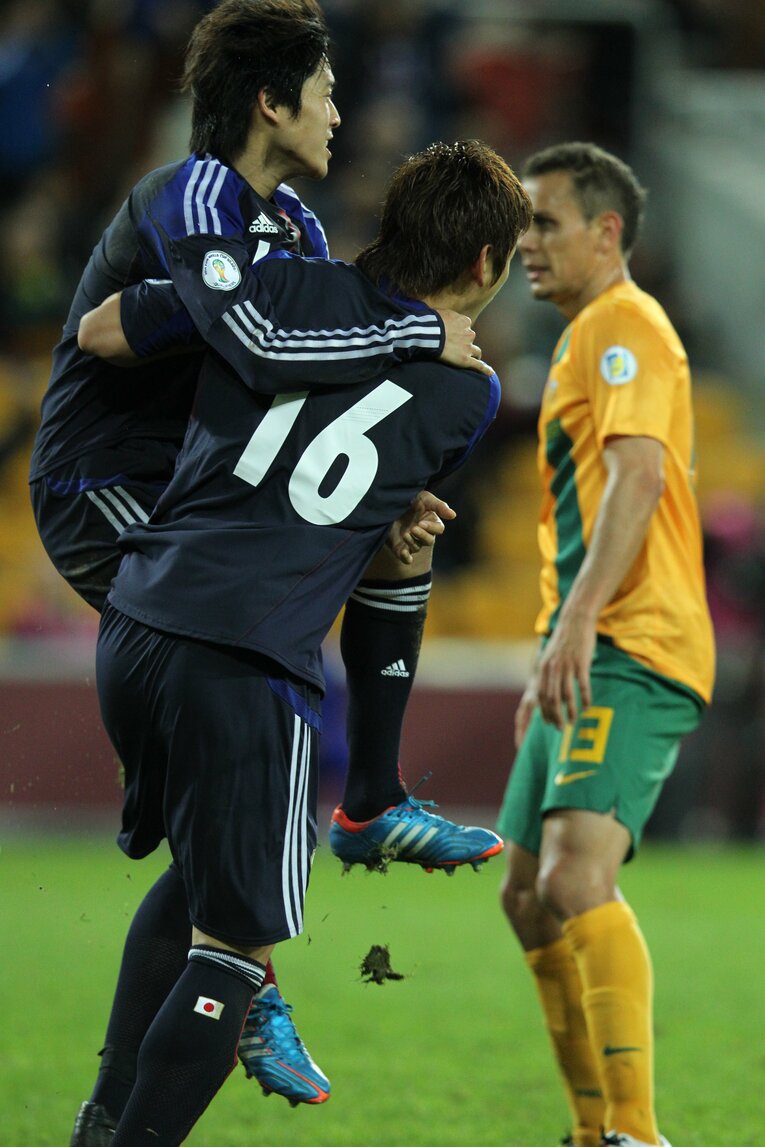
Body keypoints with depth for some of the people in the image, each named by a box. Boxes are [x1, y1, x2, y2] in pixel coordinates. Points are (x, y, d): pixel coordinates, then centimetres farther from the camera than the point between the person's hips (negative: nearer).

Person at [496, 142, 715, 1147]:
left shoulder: (625, 325, -6)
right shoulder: (584, 340, 25)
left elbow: (639, 475, -21)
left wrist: (578, 622, -29)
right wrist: (548, 664, 28)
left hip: (631, 653, -11)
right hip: (591, 657, 11)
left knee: (576, 880, -25)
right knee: (528, 897, 11)